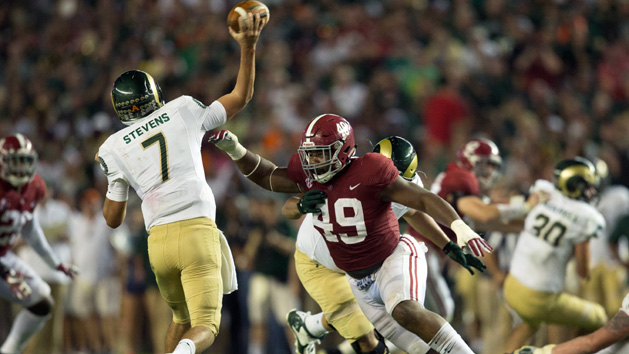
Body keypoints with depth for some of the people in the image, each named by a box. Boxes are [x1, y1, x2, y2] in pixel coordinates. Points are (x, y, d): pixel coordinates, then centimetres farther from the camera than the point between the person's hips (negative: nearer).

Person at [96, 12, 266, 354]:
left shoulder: (114, 149, 8)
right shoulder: (183, 111, 7)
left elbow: (113, 219, 15)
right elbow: (241, 96, 20)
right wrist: (248, 45, 23)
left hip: (159, 240, 2)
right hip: (198, 233, -2)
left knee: (181, 316, 27)